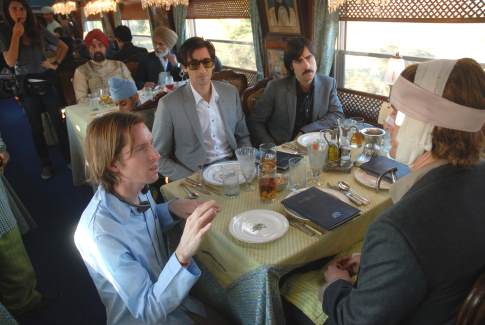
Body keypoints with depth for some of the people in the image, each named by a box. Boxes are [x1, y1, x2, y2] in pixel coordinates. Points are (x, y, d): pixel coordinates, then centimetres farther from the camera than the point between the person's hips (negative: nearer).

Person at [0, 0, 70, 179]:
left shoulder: (39, 31, 2)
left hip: (45, 81, 1)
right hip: (25, 86, 0)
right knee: (36, 127, 8)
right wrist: (16, 35, -14)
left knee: (58, 121, 2)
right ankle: (46, 164, 18)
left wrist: (56, 62, -4)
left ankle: (69, 158, 13)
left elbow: (63, 46, 10)